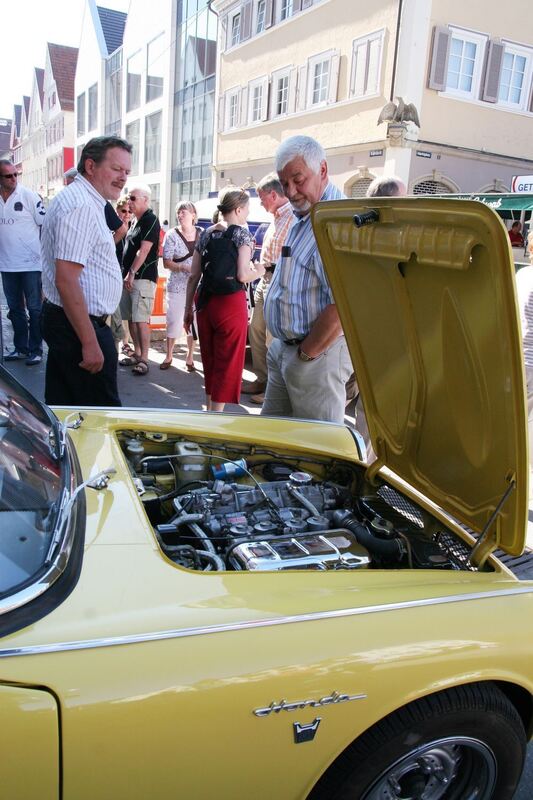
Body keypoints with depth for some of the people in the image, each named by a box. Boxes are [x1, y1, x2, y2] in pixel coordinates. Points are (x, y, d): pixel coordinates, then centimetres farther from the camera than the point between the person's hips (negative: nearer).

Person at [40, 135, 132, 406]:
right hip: (79, 326, -11)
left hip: (63, 321, 11)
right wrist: (90, 342, -25)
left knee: (62, 406, 17)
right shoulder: (81, 205, -18)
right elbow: (66, 281, -25)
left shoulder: (78, 198, 16)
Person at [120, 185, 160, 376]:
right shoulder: (136, 221, 19)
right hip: (129, 277, 9)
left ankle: (144, 359, -9)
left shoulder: (150, 220, -8)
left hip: (143, 278, -9)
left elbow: (144, 250, -16)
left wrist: (132, 273, -18)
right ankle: (137, 354, 21)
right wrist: (126, 274, 15)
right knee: (131, 318, 11)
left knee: (141, 320, -12)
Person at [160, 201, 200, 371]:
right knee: (174, 321, 2)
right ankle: (168, 356, 17)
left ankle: (190, 357, 18)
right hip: (177, 286, -2)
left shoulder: (201, 234, 5)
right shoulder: (172, 235, -2)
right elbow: (166, 262, -6)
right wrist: (184, 268, -21)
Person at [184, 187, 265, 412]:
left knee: (209, 360, 17)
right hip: (231, 303, -6)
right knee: (227, 364, 2)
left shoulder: (206, 234, 11)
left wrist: (188, 308, 14)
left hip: (205, 302, 6)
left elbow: (194, 276, 9)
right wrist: (259, 271, 8)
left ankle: (209, 409, 29)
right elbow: (243, 276, -13)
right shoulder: (242, 233, -4)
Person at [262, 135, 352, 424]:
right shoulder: (302, 220, 14)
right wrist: (283, 346, 16)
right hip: (283, 347, 10)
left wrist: (306, 353, -15)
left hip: (319, 351, -10)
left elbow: (343, 307, -26)